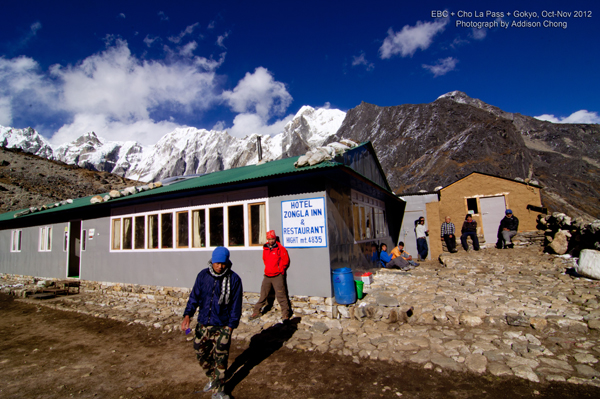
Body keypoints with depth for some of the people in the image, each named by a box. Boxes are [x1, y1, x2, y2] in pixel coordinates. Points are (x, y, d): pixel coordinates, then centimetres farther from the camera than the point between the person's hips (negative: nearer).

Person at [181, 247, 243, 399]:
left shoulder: (234, 279, -11)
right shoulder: (203, 275, -3)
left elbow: (236, 305, -6)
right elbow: (194, 296, 2)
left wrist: (231, 325, -7)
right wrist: (187, 315, -11)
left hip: (222, 326, -4)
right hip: (203, 324, 4)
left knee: (220, 358, 3)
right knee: (201, 353, 16)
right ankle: (212, 378, 43)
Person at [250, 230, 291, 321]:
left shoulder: (280, 248, -7)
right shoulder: (265, 249, 9)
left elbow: (285, 261, -5)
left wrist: (279, 269, -1)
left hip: (277, 276, -5)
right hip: (267, 276, 5)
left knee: (281, 295, -5)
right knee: (263, 295, 14)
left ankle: (285, 314, 5)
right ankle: (256, 312, 24)